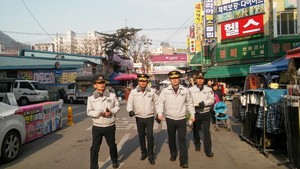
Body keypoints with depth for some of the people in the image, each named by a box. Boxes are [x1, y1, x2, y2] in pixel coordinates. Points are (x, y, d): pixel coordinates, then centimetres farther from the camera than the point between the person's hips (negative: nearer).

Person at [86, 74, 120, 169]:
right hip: (97, 127, -1)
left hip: (110, 126, 1)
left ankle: (114, 161, 43)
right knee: (95, 148, 2)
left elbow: (117, 107, 5)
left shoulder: (112, 96, -2)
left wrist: (111, 111, -15)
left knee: (112, 145, 19)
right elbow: (89, 112, -4)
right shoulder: (91, 98, -5)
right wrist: (99, 113, -21)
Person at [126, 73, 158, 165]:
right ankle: (144, 152, 33)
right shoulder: (133, 92, -3)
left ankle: (150, 155, 13)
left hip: (150, 117, -1)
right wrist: (130, 110, -22)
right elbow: (130, 103, -2)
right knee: (141, 136, 14)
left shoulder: (152, 91, -3)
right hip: (139, 118, 1)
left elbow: (157, 102, 5)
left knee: (150, 136, -4)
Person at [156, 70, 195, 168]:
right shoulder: (165, 91, -3)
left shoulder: (185, 90, 0)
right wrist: (160, 113, -17)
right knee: (171, 138, 16)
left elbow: (189, 103, 9)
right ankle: (173, 154, 38)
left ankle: (183, 161, 5)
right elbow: (160, 102, -4)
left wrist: (192, 114, 5)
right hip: (170, 119, 1)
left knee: (182, 140, -1)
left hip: (182, 119, -1)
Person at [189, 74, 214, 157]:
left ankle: (208, 150, 0)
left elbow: (211, 100, -5)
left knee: (206, 131, -4)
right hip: (195, 113, 1)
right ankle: (197, 144, 37)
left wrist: (204, 103, -22)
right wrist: (196, 105, -20)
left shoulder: (208, 89, 4)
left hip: (206, 113, 0)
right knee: (195, 130, 14)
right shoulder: (191, 89, 1)